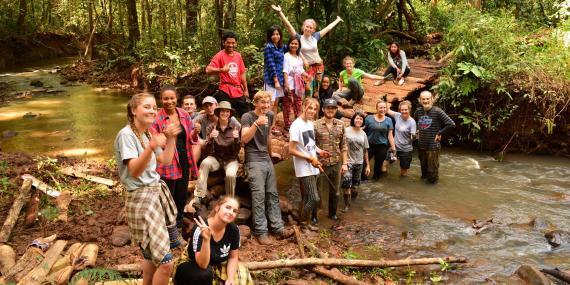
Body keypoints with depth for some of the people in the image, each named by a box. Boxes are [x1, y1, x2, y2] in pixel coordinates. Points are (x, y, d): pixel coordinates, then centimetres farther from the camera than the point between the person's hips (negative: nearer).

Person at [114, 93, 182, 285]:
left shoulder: (148, 134, 14)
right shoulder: (126, 135, -13)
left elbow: (165, 161, 17)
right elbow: (135, 171, -23)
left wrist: (171, 139, 7)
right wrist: (151, 148, -37)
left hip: (157, 192, 9)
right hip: (141, 198, -9)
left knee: (152, 255, 14)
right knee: (165, 262, -13)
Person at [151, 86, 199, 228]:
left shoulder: (184, 114, 4)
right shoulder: (157, 118, -10)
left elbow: (191, 138, 10)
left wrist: (195, 132, -11)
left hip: (184, 161, 5)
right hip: (167, 163, -5)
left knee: (182, 194, 17)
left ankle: (179, 220, 37)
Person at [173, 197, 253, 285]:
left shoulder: (234, 230, -15)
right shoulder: (200, 229, -29)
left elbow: (233, 257, -2)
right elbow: (202, 264, -34)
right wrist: (206, 239, -47)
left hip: (218, 266, 6)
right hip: (192, 266, -5)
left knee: (242, 277, -13)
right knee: (205, 274, -35)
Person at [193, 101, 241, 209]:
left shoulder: (236, 127, -5)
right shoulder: (211, 127, -3)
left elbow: (236, 152, -6)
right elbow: (208, 151, -7)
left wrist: (236, 139, -24)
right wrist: (210, 138, -25)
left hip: (231, 159, -1)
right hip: (216, 157, 1)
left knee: (231, 174, -32)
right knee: (205, 163, -32)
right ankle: (198, 197, -35)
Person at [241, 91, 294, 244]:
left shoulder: (270, 115, 11)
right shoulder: (247, 117, -8)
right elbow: (245, 139, -22)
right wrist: (256, 123, -33)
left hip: (267, 159, 7)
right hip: (254, 161, -7)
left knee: (273, 194, 6)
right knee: (259, 196, -9)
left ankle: (278, 228, 9)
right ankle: (260, 231, -4)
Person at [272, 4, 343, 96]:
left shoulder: (315, 37, 3)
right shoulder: (299, 38, -5)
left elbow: (328, 28, 14)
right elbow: (288, 25, -12)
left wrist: (338, 20, 24)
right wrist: (280, 12, -19)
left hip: (318, 66, 3)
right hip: (307, 67, -3)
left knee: (316, 92, 10)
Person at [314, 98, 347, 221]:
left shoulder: (340, 124, 3)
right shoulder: (316, 125, -9)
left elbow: (343, 145, 7)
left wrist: (344, 163, 5)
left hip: (336, 164, 4)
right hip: (321, 164, -4)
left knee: (335, 191, 16)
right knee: (318, 191, 6)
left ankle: (332, 213, 34)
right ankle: (313, 215, 22)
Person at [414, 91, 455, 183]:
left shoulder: (437, 111, -14)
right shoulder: (418, 111, 3)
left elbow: (451, 124, -17)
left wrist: (440, 133, -11)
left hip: (433, 146, -5)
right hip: (421, 146, 5)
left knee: (432, 171, 2)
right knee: (424, 168, 20)